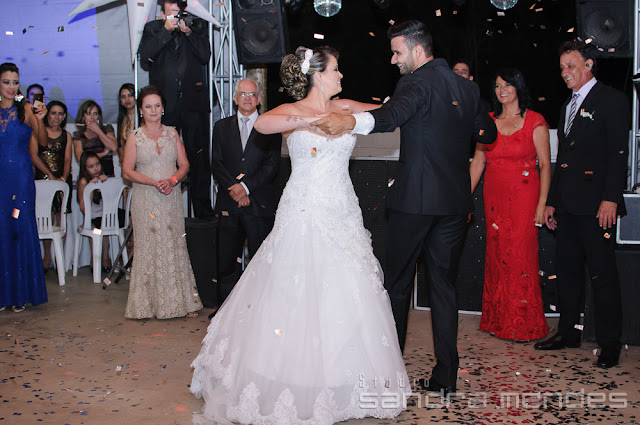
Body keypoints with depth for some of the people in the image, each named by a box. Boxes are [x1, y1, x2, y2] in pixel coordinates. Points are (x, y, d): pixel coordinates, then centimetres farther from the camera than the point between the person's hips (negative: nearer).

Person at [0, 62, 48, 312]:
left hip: (21, 177, -2)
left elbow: (42, 141, -11)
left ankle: (22, 293, 10)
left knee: (22, 230, 0)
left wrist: (39, 120, -26)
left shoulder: (26, 110, -1)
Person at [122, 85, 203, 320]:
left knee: (175, 246, 3)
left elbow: (184, 164, 8)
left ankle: (183, 300, 8)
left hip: (171, 199, 2)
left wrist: (172, 180, -12)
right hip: (145, 200, -2)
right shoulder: (134, 137, 2)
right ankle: (150, 304, 7)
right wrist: (153, 182, -16)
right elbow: (127, 171, -3)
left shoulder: (172, 133, 9)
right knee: (149, 248, -1)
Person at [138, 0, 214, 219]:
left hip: (193, 102, 0)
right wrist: (166, 30, -10)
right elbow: (145, 55, -6)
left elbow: (206, 56, -1)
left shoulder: (197, 26, 11)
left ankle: (202, 208, 8)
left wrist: (188, 32, -10)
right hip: (165, 103, 0)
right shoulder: (153, 28, 10)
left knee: (198, 156, 1)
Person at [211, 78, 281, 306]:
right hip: (229, 206, 2)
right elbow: (217, 165, 6)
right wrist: (234, 189, -9)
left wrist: (246, 186, -14)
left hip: (259, 204, -2)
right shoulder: (222, 127, 13)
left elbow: (272, 166, -3)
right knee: (226, 262, 6)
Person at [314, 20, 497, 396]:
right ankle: (446, 375, 12)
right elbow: (488, 133, 22)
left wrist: (351, 121, -49)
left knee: (398, 282, 8)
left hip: (414, 199, -6)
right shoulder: (467, 87, 12)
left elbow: (392, 115, -32)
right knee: (444, 283, 10)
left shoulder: (418, 83, -10)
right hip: (455, 200, 6)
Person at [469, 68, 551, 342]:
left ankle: (524, 324, 9)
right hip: (494, 197, 4)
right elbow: (478, 161, 12)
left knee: (521, 255, -4)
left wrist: (542, 205, -11)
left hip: (524, 196, -4)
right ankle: (498, 320, 18)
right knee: (496, 254, 7)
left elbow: (545, 165, -4)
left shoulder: (535, 122, -2)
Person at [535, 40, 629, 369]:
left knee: (602, 273, -3)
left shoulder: (611, 100, -3)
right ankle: (568, 332, 23)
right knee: (567, 270, 11)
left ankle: (610, 343, 6)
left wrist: (610, 199, -18)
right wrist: (551, 202, 17)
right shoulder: (568, 105, 20)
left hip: (596, 205, -7)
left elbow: (619, 153, -11)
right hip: (567, 206, 8)